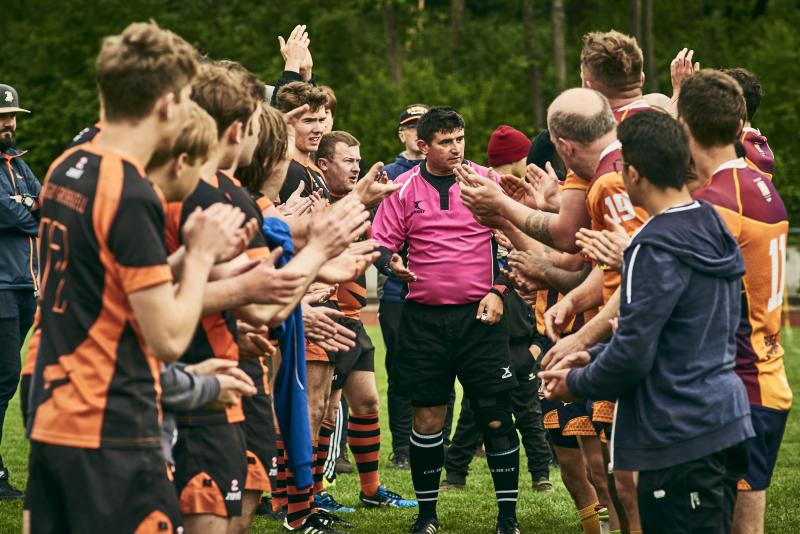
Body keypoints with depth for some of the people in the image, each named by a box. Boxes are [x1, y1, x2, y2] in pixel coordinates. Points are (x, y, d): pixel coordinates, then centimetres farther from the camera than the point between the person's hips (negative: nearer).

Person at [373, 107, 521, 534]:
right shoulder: (403, 189, 3)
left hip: (479, 315, -1)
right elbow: (380, 244, 4)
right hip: (423, 318, 1)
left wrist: (497, 291, -2)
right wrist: (392, 263, -17)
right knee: (426, 419, 3)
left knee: (495, 416, -3)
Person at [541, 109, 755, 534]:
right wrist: (595, 356, 16)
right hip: (725, 424, 10)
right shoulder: (713, 228, 11)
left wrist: (577, 384, 0)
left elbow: (633, 353, -18)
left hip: (681, 441, -10)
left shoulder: (655, 248, -19)